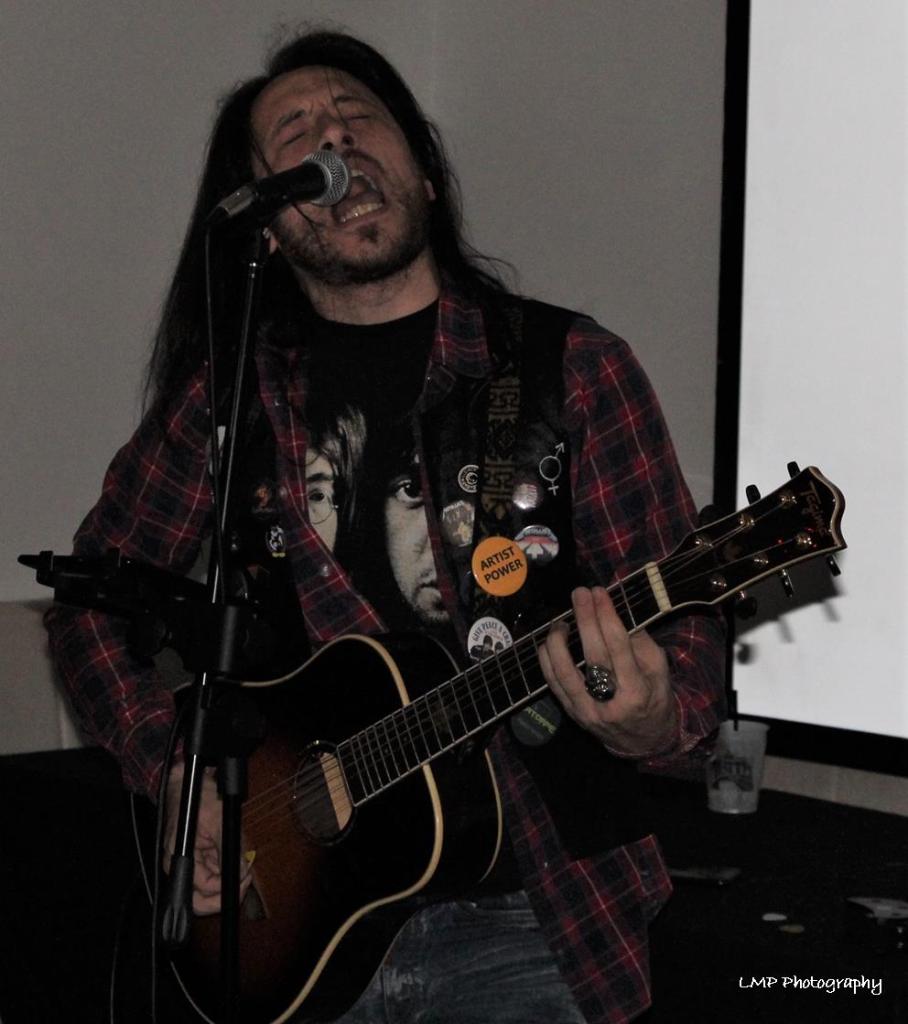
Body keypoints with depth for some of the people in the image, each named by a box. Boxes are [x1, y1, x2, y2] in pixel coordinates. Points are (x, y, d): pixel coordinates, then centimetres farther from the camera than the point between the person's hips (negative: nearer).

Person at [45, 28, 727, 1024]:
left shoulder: (571, 369, -4)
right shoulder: (225, 396, 1)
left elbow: (687, 635, -6)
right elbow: (91, 594, 11)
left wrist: (652, 724, -28)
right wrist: (170, 767, -3)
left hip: (520, 919, -1)